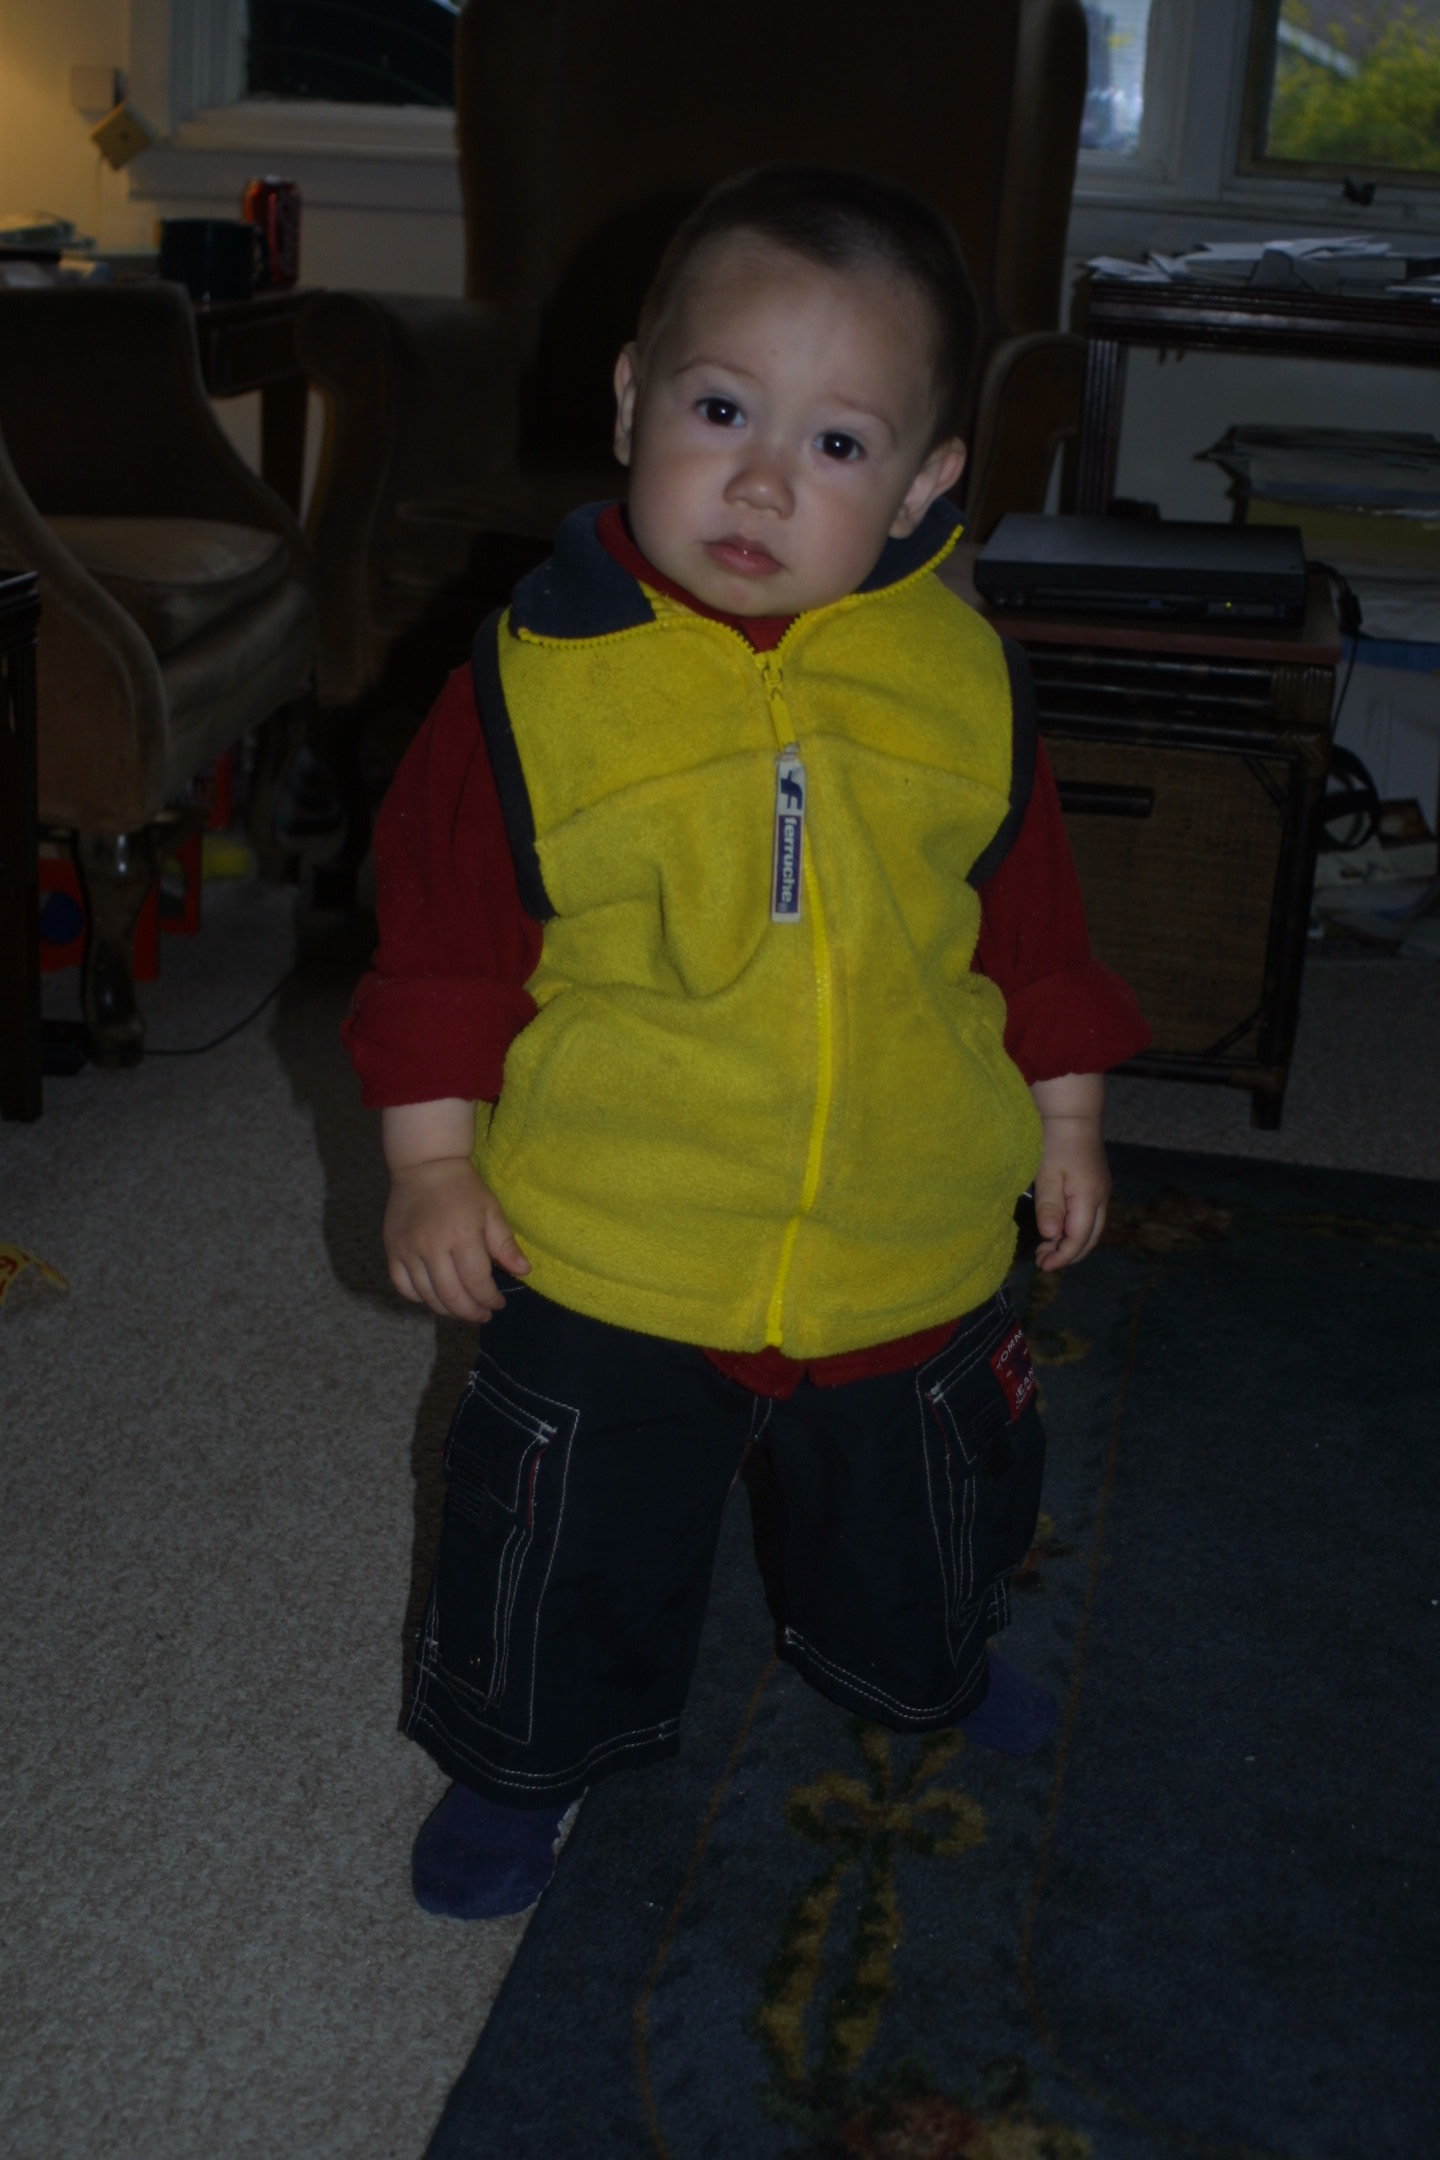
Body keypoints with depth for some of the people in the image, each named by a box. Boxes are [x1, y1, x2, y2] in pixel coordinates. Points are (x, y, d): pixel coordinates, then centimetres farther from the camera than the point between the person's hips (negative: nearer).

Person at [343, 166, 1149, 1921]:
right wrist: (432, 1155, -7)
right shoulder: (539, 677, -14)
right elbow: (446, 927, -6)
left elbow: (1033, 912, 5)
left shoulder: (964, 681, -7)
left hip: (909, 1248, 3)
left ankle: (917, 1671, 58)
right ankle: (527, 1755, 42)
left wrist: (1066, 1111, 10)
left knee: (920, 1512, 26)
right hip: (604, 1255, -2)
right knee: (570, 1545, 14)